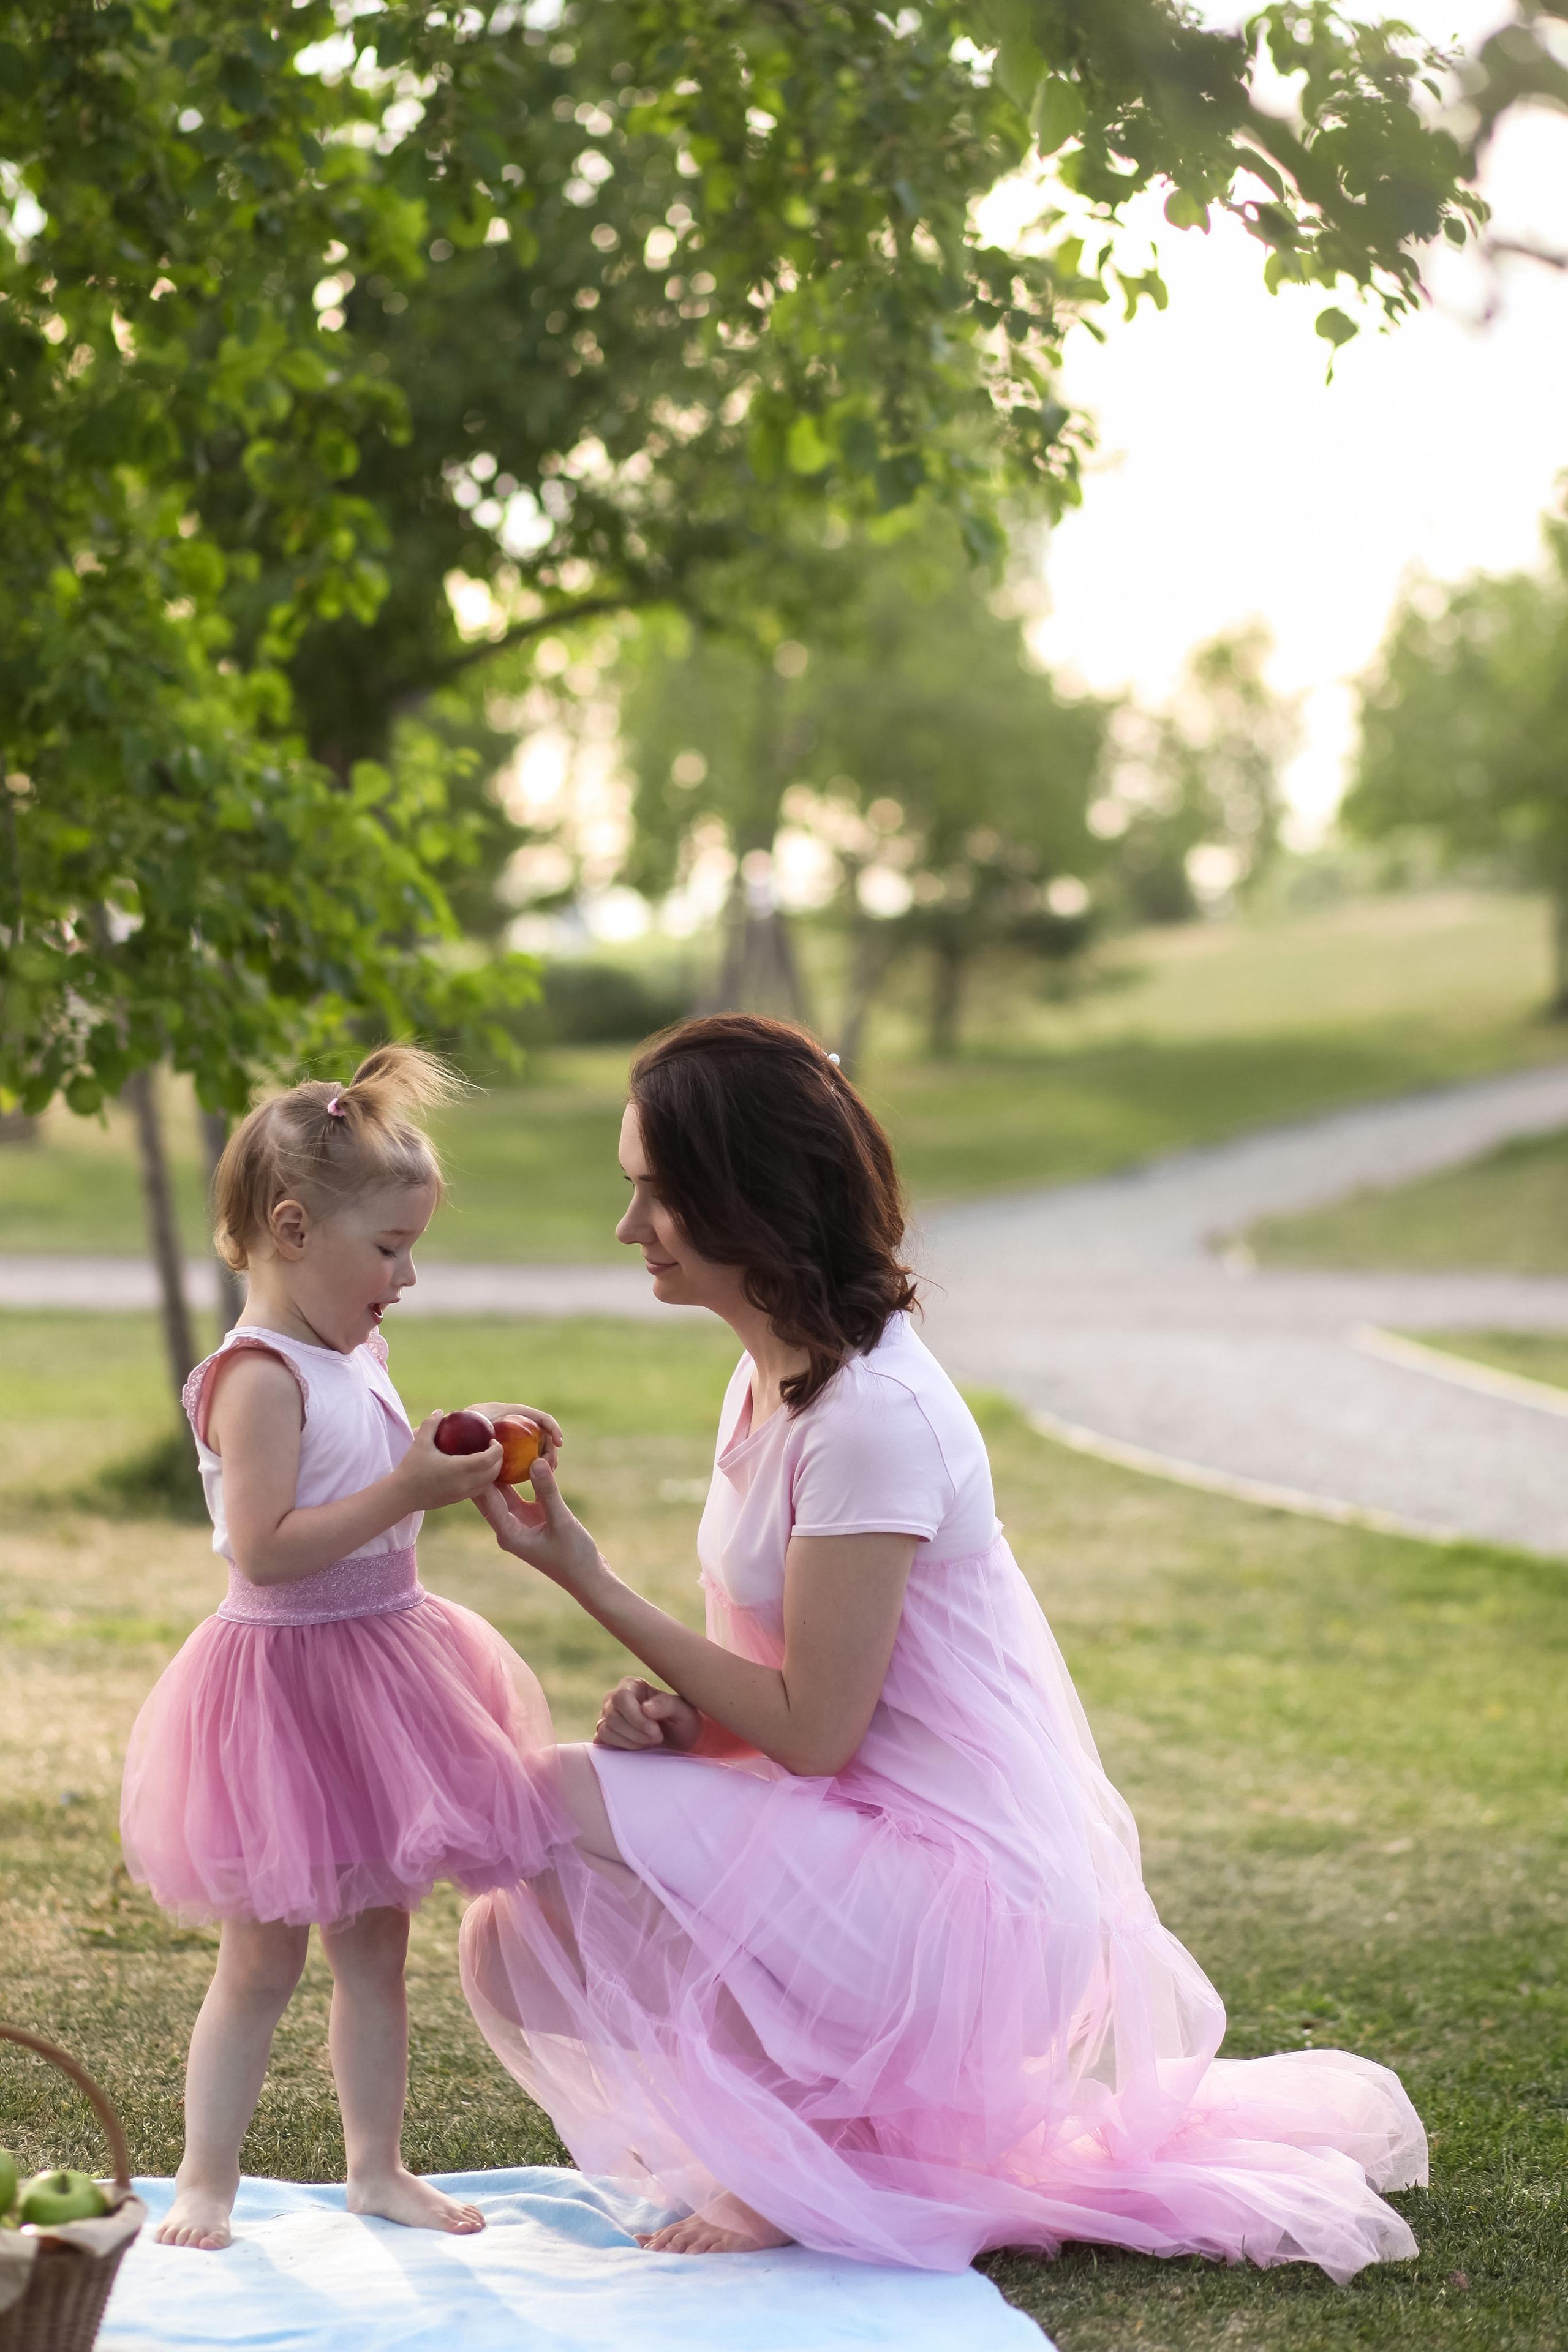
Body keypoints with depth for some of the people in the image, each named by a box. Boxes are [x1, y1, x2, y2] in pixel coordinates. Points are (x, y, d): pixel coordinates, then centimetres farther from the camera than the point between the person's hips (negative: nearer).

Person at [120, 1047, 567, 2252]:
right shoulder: (258, 1377, -20)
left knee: (375, 1941, 15)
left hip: (383, 1658, 8)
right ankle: (207, 2178, 13)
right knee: (263, 1956, 1)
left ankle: (378, 2164, 26)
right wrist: (408, 1489, -28)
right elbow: (263, 1549, -28)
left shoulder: (357, 1356, 9)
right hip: (289, 1676, -8)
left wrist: (464, 1451, 10)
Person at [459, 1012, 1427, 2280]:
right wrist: (681, 1715, -6)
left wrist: (586, 1579, -16)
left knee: (557, 1814, -21)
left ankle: (792, 2165, -5)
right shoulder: (777, 1371, 8)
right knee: (517, 1952, 6)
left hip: (952, 1883, -10)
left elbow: (811, 1729, -19)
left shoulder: (872, 1415, -22)